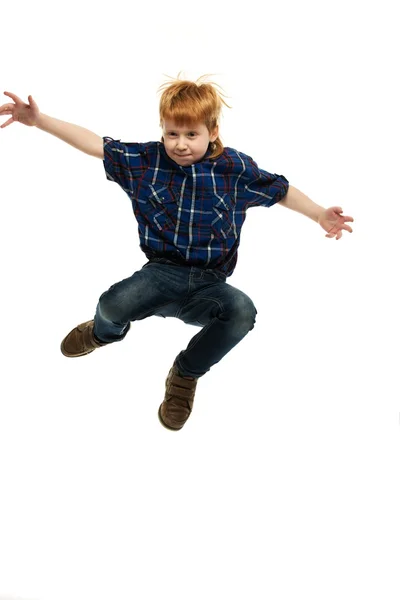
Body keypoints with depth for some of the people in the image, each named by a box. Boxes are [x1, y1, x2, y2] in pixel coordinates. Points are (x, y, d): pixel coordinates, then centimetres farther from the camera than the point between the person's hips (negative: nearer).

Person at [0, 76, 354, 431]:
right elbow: (95, 144, 1)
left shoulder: (236, 168, 0)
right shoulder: (145, 160, 2)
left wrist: (320, 215, -3)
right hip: (162, 272, 1)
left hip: (210, 285, 0)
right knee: (112, 305, -31)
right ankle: (106, 331, 15)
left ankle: (187, 373, -3)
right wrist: (38, 120, -6)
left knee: (242, 311, -35)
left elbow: (280, 189, 10)